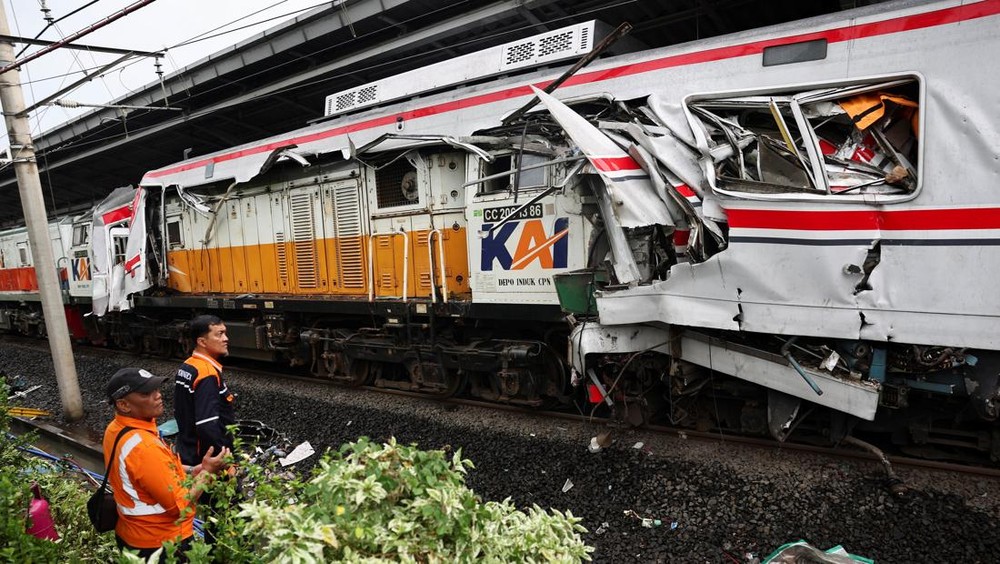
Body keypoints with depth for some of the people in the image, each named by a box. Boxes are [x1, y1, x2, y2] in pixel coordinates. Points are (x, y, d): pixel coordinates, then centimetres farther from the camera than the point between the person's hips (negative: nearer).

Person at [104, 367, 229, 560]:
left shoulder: (115, 429, -3)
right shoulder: (144, 447, -32)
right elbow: (180, 505, -25)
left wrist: (191, 472, 4)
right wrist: (207, 472, -14)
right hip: (160, 543, -9)